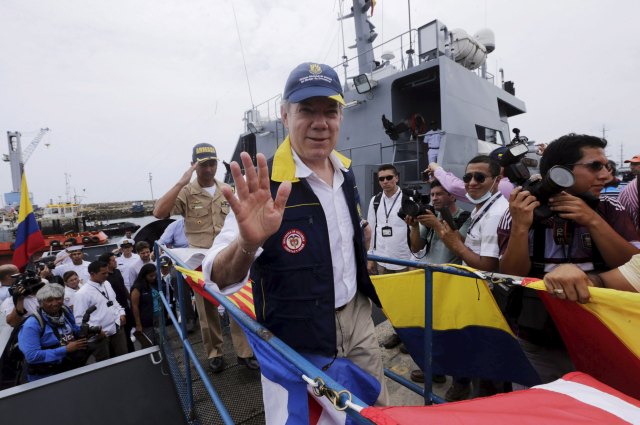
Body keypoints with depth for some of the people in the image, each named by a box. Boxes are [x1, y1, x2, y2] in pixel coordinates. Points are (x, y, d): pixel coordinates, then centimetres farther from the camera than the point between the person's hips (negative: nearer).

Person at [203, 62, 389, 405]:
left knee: (378, 409, 23)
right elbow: (218, 280, -29)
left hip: (358, 315, 6)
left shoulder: (346, 171, -3)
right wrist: (247, 244, -50)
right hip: (302, 336, -5)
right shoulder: (267, 185, -24)